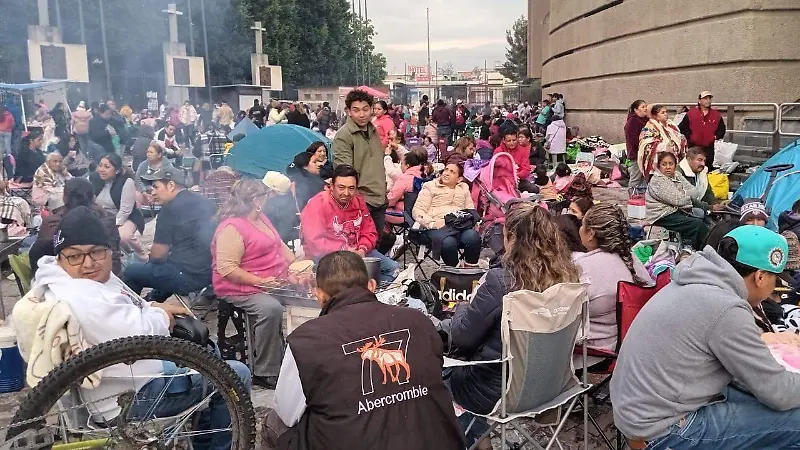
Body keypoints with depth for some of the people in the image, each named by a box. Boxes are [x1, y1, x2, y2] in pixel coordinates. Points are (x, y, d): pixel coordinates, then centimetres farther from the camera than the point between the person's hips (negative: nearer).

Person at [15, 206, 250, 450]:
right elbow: (140, 334, -30)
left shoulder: (94, 280, 7)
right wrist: (160, 315, -9)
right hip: (132, 396, -11)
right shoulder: (79, 296, -27)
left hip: (137, 371, 11)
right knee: (236, 375, -8)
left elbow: (128, 315, 20)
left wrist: (154, 308, 1)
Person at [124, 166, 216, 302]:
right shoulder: (206, 202, 11)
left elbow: (158, 255, -7)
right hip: (212, 272, 8)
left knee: (131, 272, 10)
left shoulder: (170, 208, -11)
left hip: (188, 277, -8)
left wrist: (150, 255, 15)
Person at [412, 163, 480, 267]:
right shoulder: (430, 186, 16)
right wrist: (432, 223, -13)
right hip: (439, 226, -3)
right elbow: (417, 211, 5)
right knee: (448, 243, -38)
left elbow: (471, 210, 25)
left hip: (460, 226, 3)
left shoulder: (464, 188, 28)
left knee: (473, 237, -33)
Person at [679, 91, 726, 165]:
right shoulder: (691, 114, 0)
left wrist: (716, 136, 3)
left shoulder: (716, 115, 8)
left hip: (709, 148, 2)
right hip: (693, 147, -2)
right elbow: (682, 128, 1)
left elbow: (722, 129, 16)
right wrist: (689, 136, -5)